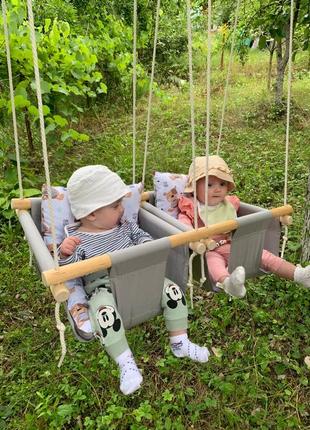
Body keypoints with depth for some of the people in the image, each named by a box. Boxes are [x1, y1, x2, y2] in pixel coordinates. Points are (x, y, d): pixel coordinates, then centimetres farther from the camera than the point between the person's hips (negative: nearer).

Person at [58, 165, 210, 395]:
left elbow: (141, 235, 15)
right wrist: (65, 254, -35)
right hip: (103, 288, -4)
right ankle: (126, 363, -15)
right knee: (105, 312, -36)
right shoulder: (76, 240, -10)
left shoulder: (124, 226, 3)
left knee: (172, 289, -9)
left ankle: (180, 342, 8)